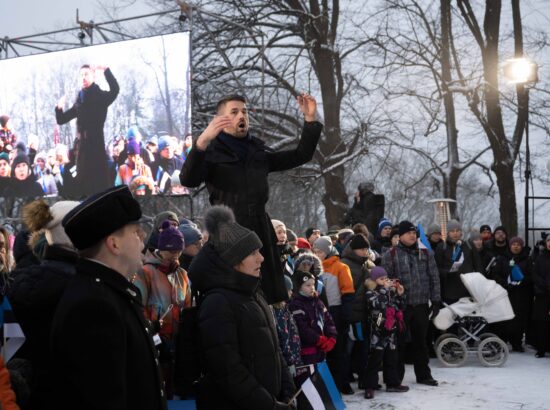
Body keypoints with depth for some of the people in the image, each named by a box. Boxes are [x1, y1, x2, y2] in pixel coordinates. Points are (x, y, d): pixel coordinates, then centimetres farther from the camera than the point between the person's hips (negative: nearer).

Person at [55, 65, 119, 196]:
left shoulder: (101, 96, 1)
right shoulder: (79, 101, 17)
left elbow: (115, 90, -22)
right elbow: (61, 120, 19)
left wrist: (106, 71, -32)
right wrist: (59, 108, -1)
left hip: (96, 145, -6)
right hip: (82, 146, 6)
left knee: (101, 184, -11)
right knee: (84, 185, 6)